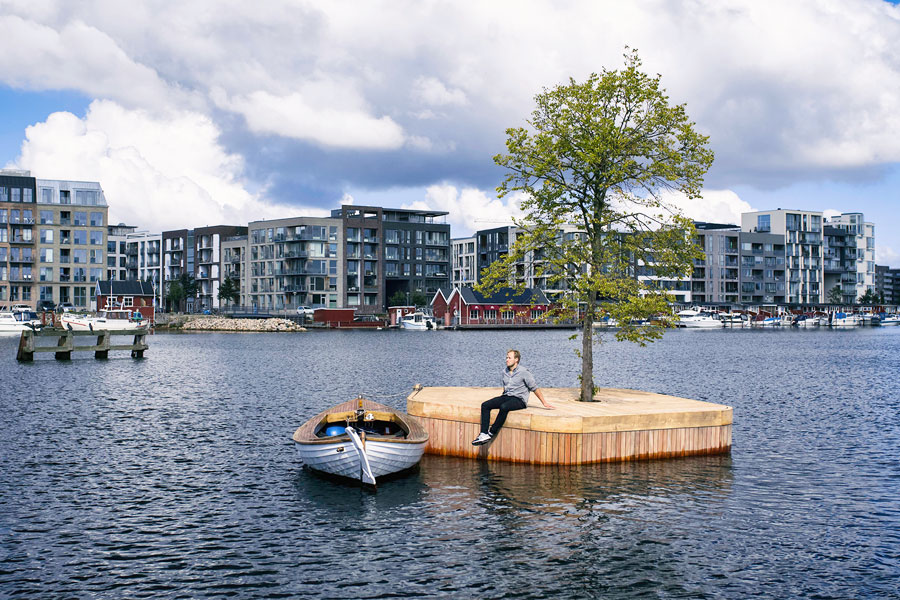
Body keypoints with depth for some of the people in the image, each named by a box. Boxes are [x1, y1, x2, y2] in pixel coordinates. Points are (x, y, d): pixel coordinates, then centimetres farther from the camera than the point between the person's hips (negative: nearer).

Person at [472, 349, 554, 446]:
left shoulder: (524, 372, -8)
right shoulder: (505, 372, 12)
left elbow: (535, 388, -3)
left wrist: (544, 403, 0)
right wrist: (500, 400, 20)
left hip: (519, 400, -7)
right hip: (506, 397, 7)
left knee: (504, 407, -38)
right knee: (485, 405, -15)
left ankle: (491, 433, -26)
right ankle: (484, 434, -26)